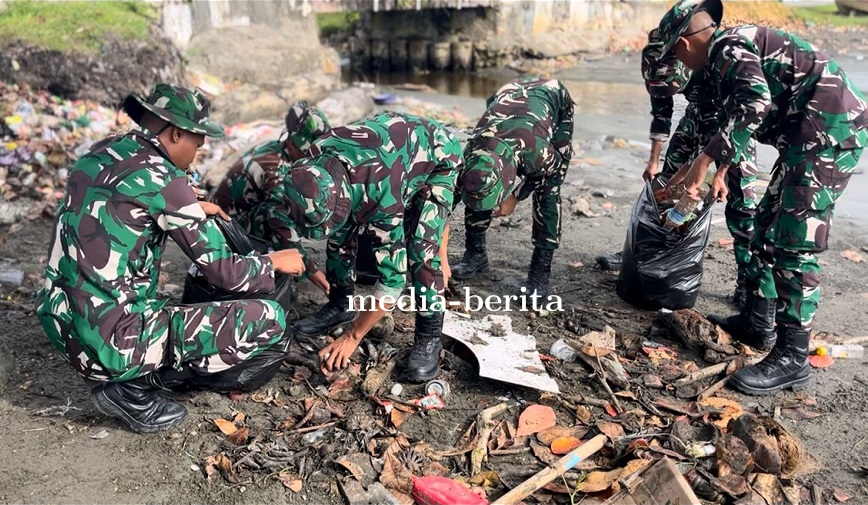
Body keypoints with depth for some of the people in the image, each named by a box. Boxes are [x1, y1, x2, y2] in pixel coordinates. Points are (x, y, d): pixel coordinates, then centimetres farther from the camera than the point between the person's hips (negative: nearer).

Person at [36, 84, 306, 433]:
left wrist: (192, 210, 25)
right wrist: (275, 262, 4)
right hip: (110, 342, -9)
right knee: (269, 322, -9)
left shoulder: (101, 154, 6)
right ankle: (136, 387, -3)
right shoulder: (160, 177, -17)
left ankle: (131, 375, 13)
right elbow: (225, 273, -14)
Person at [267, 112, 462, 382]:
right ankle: (340, 304, 16)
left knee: (420, 248, -24)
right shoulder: (315, 161, -27)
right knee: (341, 232, -4)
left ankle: (429, 337, -8)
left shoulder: (382, 195, -43)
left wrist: (352, 336, -25)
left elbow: (393, 277, -33)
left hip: (438, 157, -6)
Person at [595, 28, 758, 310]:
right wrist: (654, 160, 0)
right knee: (667, 181, 4)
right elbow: (661, 113, -3)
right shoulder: (659, 70, -19)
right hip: (699, 114, 5)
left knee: (741, 198, -12)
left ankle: (747, 280, -7)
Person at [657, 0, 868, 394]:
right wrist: (722, 171, 42)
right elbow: (740, 116, 33)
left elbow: (756, 101, -29)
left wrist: (706, 158, -26)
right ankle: (758, 323, 25)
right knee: (768, 225, 15)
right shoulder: (733, 48, 21)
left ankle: (791, 359, -4)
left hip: (831, 130, -10)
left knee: (794, 243, -11)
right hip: (813, 132, 10)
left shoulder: (727, 47, -10)